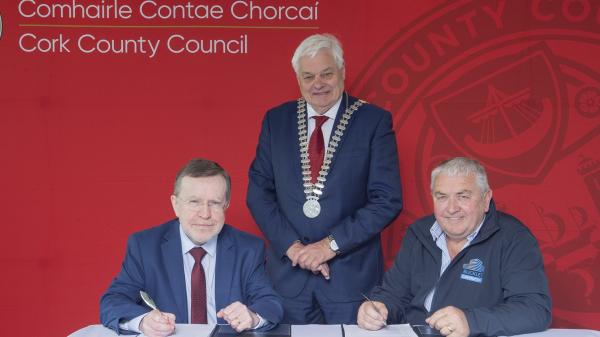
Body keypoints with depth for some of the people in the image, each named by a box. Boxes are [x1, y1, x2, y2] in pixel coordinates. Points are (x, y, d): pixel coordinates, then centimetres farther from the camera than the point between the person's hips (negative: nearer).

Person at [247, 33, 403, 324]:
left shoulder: (374, 121, -5)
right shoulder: (276, 120, 4)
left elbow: (387, 200, -9)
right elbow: (259, 191, 3)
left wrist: (331, 244, -13)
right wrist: (291, 245, -9)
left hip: (351, 273, -2)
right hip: (287, 272, 2)